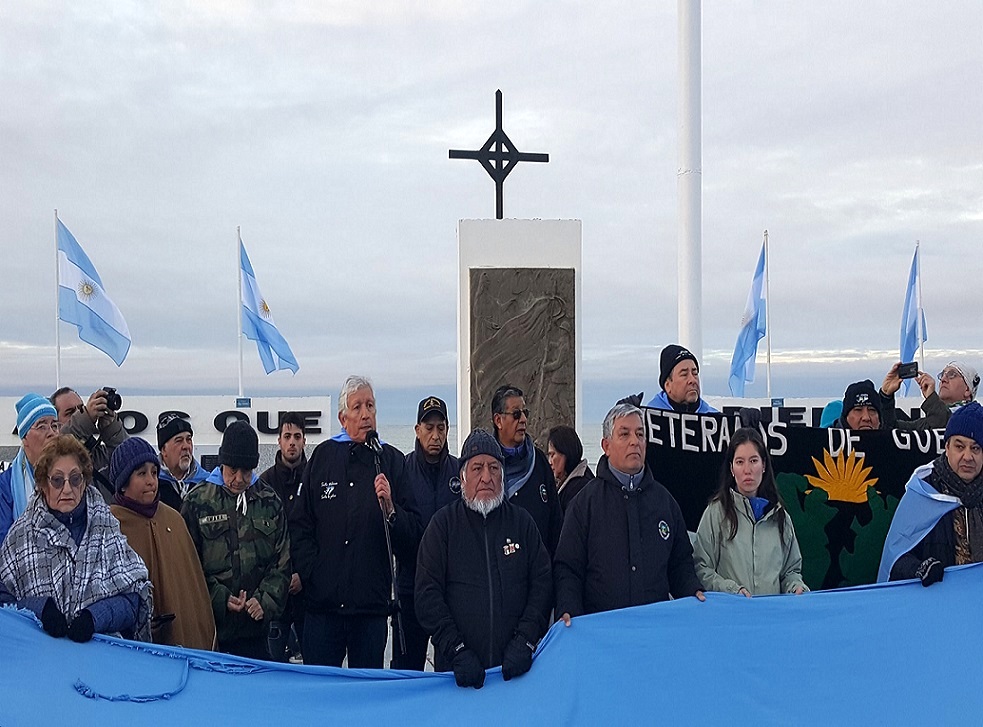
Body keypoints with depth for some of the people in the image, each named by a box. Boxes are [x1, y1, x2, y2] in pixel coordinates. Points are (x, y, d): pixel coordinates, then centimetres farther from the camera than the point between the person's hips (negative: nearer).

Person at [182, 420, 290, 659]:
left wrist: (266, 599, -7)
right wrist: (219, 598, -10)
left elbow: (282, 561, 8)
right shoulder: (197, 501, 1)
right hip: (210, 624, -2)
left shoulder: (269, 501, 9)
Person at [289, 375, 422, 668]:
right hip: (323, 600, 1)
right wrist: (309, 570, -1)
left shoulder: (392, 460, 4)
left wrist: (390, 509, -18)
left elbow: (414, 533, 0)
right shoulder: (323, 456, 7)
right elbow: (300, 523, 9)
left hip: (372, 601, -1)